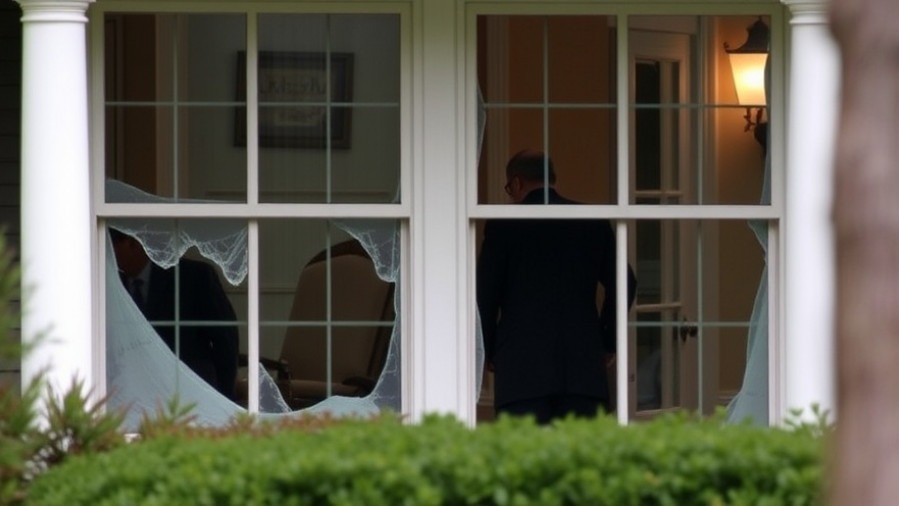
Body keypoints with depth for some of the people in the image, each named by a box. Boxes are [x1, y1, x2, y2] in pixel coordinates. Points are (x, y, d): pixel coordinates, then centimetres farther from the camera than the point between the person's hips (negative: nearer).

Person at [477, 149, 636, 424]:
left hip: (520, 367, -3)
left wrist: (488, 351, 10)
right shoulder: (594, 222, 8)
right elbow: (623, 283, 6)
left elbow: (485, 292, -1)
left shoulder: (503, 224, -1)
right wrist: (608, 343, 14)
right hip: (584, 364, 3)